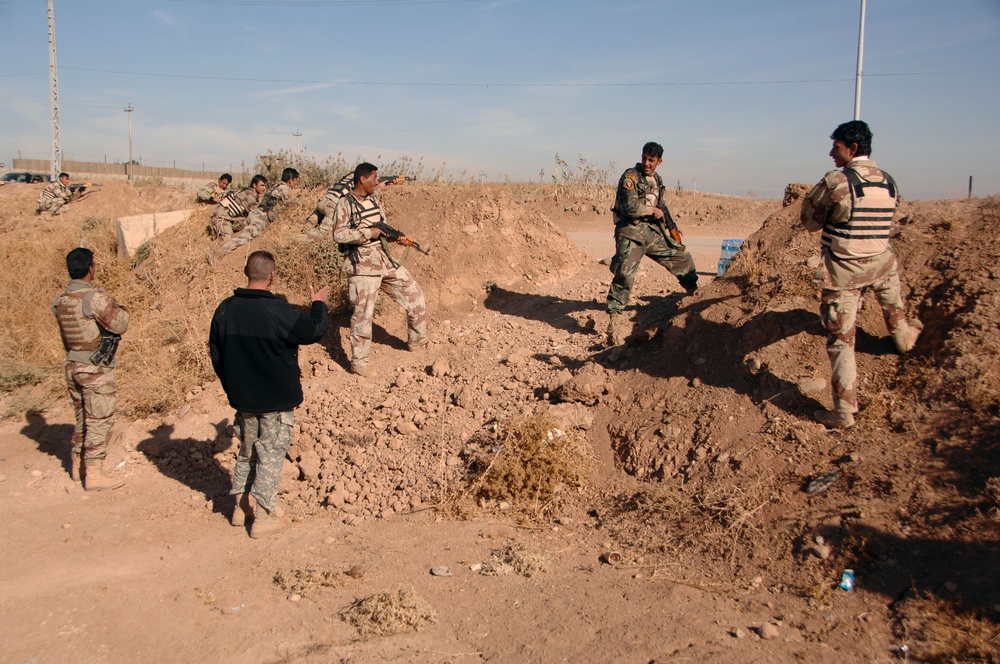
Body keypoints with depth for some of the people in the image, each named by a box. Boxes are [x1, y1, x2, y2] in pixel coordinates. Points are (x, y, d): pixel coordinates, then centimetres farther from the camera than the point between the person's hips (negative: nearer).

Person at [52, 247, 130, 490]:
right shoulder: (95, 298, -19)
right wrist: (120, 310, 5)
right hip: (96, 370, -8)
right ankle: (93, 474, 3)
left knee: (83, 418, 20)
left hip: (72, 367, 8)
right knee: (100, 421, 0)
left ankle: (77, 465, 32)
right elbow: (120, 325, -16)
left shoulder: (61, 301, 6)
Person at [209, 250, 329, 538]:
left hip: (242, 398, 6)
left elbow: (216, 355, 6)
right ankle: (263, 518, 12)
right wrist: (319, 304, 5)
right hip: (276, 400, -6)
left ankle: (240, 508, 31)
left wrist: (233, 387, 18)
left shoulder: (225, 309, -3)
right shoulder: (278, 311, -23)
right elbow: (314, 331, -14)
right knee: (270, 455, 5)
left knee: (247, 452, 21)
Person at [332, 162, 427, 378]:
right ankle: (358, 362, 8)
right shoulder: (345, 204, -10)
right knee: (363, 314, -4)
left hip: (386, 261, 8)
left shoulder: (373, 200, 12)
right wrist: (368, 233, -20)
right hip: (362, 267, -8)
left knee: (414, 293, 10)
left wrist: (397, 236, -1)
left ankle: (416, 340, 28)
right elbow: (339, 234, -19)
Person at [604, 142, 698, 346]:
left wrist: (672, 227, 31)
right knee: (625, 274, -22)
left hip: (653, 230, 8)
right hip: (631, 231, -8)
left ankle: (695, 294, 39)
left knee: (682, 257, 16)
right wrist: (652, 210, -8)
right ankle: (614, 318, -15)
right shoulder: (630, 177, -9)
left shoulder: (657, 179, 15)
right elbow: (629, 207, -21)